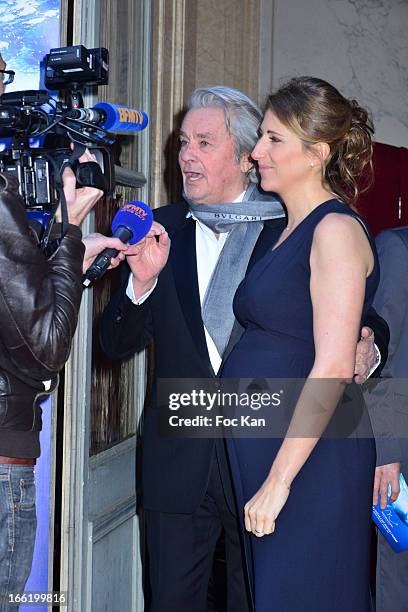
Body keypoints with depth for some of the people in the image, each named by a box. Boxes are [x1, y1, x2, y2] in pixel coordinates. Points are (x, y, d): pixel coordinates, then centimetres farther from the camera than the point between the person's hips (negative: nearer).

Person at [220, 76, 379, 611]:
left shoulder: (336, 230, -12)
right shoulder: (288, 230, 15)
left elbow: (333, 368, -19)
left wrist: (278, 481, -20)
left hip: (311, 462, -9)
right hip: (259, 455, 9)